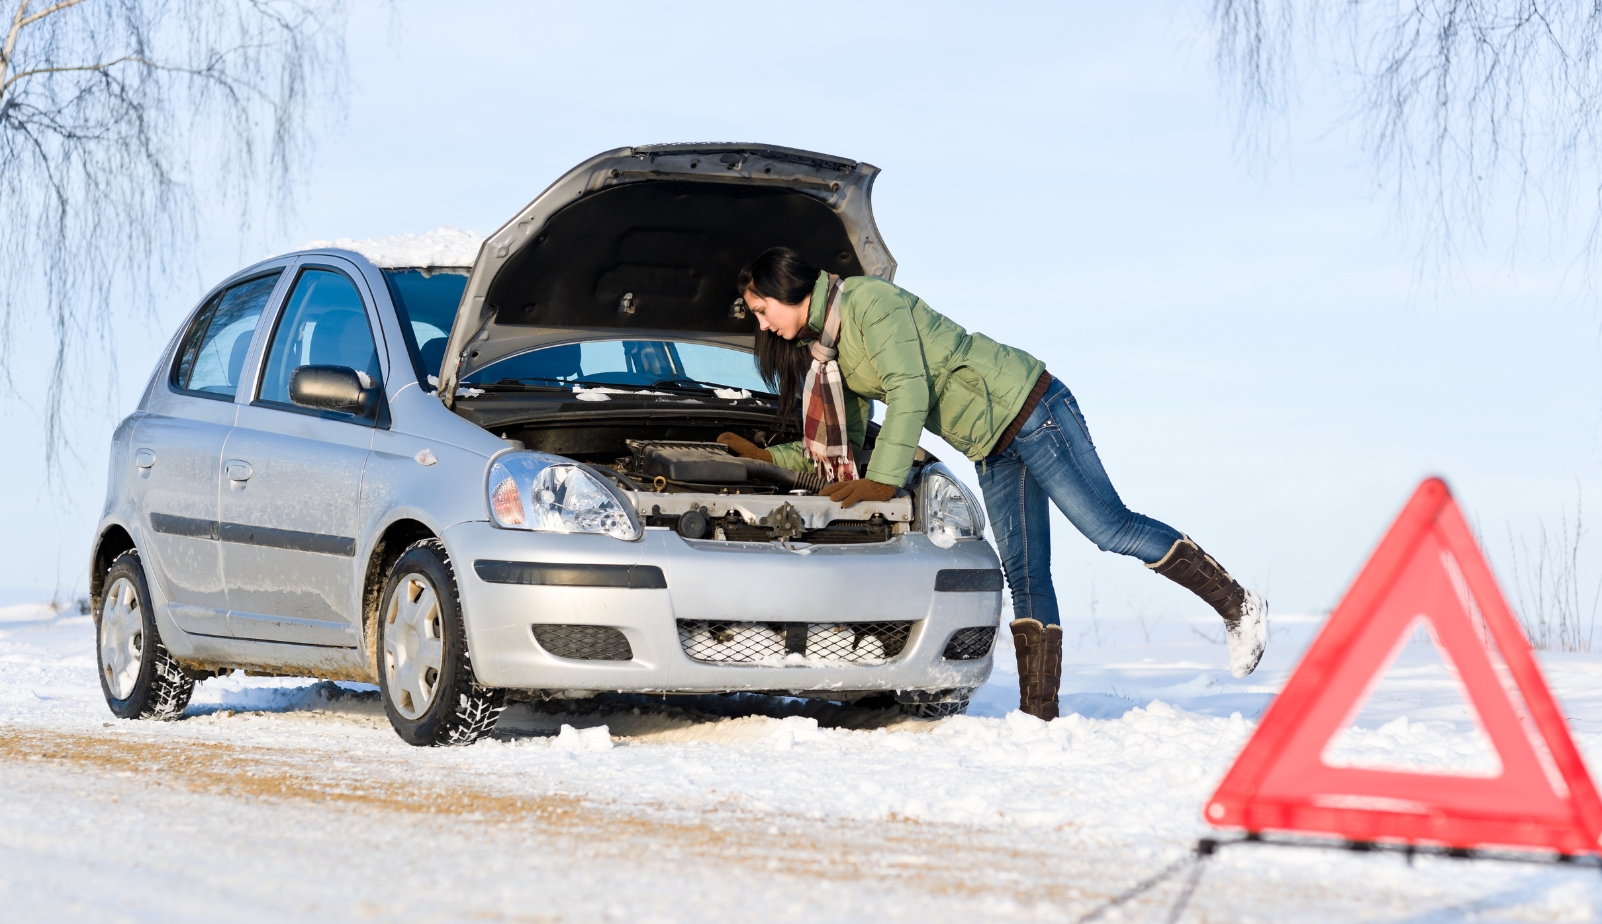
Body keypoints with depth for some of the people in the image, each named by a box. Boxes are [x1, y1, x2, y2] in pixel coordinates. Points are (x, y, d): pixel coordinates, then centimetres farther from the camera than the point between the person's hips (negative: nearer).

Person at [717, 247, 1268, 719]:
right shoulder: (825, 351, 13)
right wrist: (766, 456, 14)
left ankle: (1237, 606, -4)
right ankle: (1039, 712, -1)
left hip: (1025, 405, -9)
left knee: (1110, 527, -12)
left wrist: (883, 479, -25)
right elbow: (840, 447, 18)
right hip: (991, 450, 9)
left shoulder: (868, 301, -15)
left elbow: (910, 393, -23)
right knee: (1024, 575, 3)